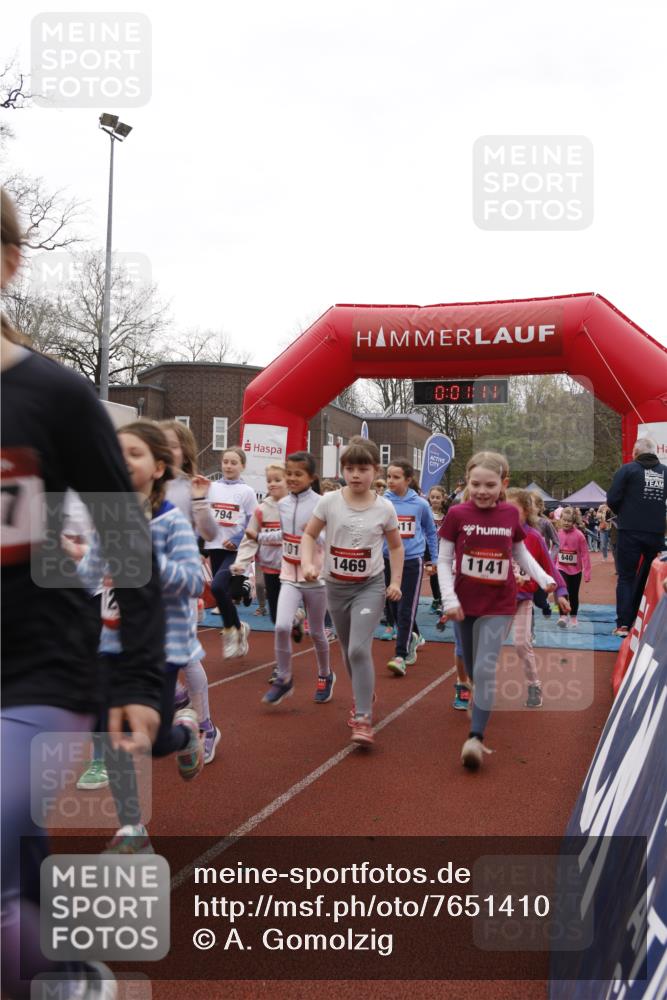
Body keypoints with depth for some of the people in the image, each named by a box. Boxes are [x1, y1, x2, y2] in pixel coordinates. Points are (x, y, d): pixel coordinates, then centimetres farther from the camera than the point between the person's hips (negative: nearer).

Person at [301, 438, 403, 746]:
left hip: (371, 585, -2)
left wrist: (395, 581, -3)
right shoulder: (329, 502, -8)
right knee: (348, 650, 15)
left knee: (359, 649, -17)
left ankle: (363, 718, -8)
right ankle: (365, 693, 42)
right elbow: (309, 535, 0)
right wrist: (308, 563, -17)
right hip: (337, 586, 3)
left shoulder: (384, 508, -8)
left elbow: (396, 546, 6)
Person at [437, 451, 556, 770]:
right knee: (472, 670, 16)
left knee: (485, 668, -11)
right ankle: (482, 702, 46)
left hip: (498, 606, -1)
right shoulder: (457, 514, -11)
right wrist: (450, 600, -14)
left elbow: (521, 553, 10)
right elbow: (444, 561, -6)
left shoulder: (511, 514, -6)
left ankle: (476, 737, -8)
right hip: (465, 603, 1)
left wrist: (545, 579, -3)